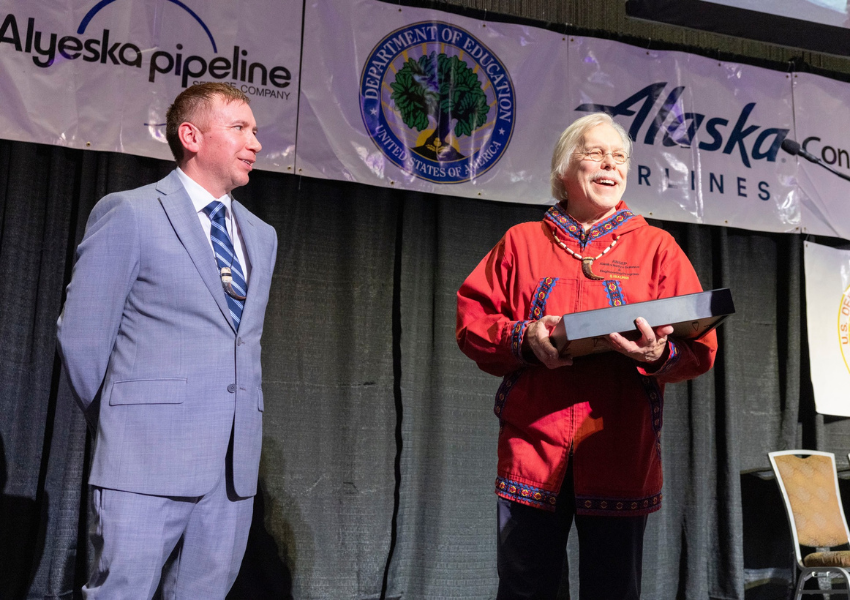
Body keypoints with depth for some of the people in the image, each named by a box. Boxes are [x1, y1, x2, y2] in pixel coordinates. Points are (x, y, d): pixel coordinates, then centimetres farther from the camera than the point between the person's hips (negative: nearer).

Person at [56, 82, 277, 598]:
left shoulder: (261, 236, 16)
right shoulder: (128, 213, -2)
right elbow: (81, 334, -2)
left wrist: (240, 429, 15)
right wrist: (117, 427, 6)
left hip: (236, 461, 6)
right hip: (149, 457, -5)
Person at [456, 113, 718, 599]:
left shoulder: (656, 246, 11)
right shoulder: (522, 242, 14)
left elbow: (700, 346, 3)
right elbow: (472, 321, 7)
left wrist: (660, 353, -20)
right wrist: (524, 338, -12)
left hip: (620, 454, 0)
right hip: (531, 446, 0)